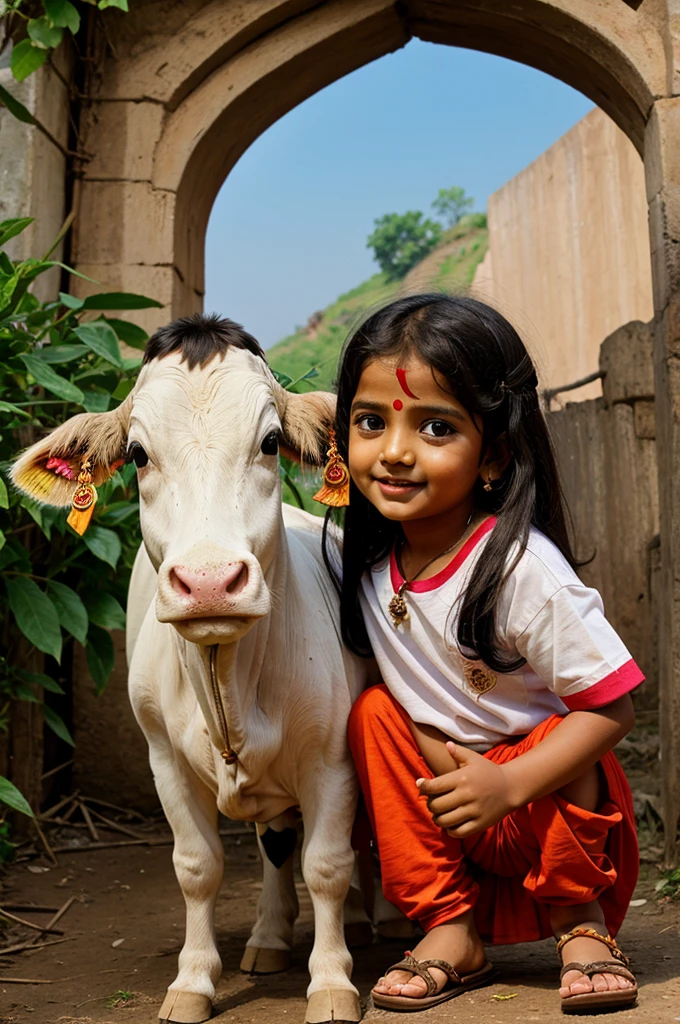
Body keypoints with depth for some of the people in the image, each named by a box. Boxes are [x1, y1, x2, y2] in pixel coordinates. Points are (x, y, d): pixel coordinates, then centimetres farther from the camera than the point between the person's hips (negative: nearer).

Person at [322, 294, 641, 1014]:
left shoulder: (521, 568, -25)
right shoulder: (368, 563, -8)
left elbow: (613, 706, -22)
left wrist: (510, 784, -30)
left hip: (558, 797, -4)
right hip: (443, 813, 5)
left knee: (545, 752, -32)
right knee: (374, 711, -15)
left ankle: (582, 919, -1)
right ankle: (452, 931, -4)